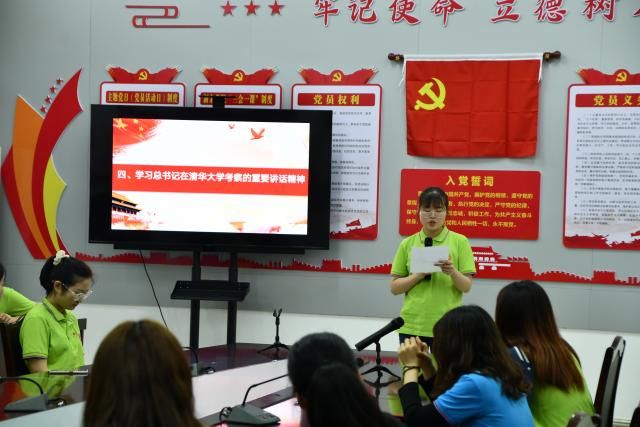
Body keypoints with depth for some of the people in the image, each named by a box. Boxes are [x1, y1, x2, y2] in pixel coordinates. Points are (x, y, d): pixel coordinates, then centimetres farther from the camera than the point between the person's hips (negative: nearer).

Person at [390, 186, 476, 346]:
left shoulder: (460, 242, 1)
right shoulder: (407, 244, 6)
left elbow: (467, 286, -1)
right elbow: (394, 287, 6)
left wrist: (453, 273, -21)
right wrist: (418, 275, -12)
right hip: (412, 325, 2)